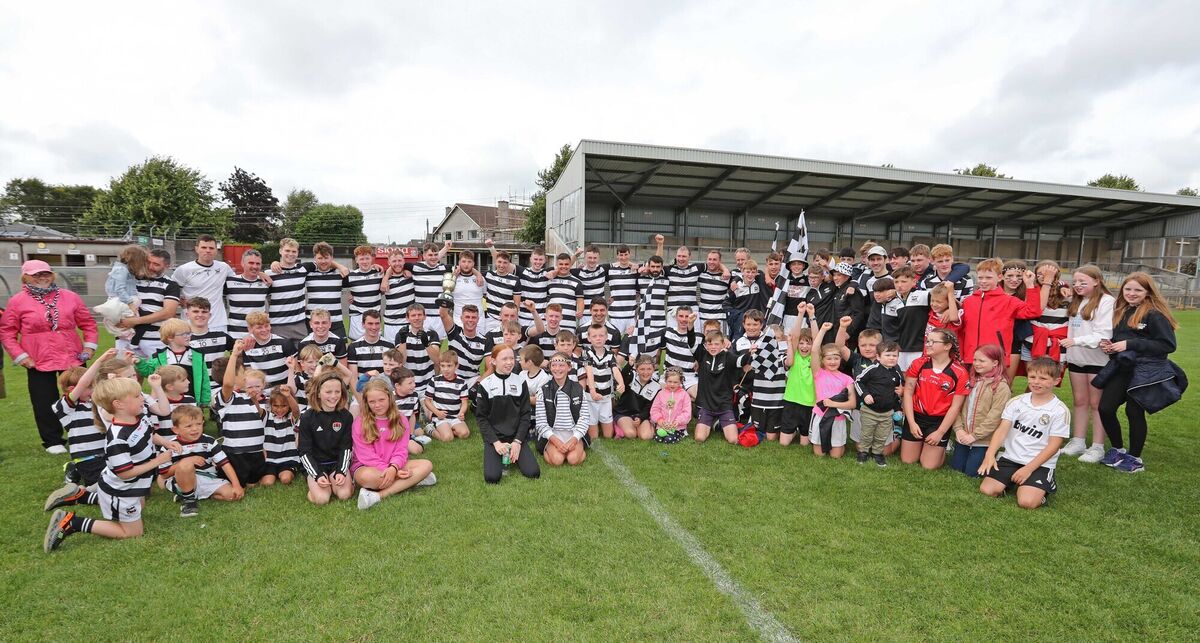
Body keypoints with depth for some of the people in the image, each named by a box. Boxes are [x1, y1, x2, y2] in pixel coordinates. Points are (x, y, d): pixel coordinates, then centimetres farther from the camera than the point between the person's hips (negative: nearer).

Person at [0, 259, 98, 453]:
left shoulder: (70, 297, 4)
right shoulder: (17, 301, -1)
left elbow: (88, 323, 9)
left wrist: (89, 346, 1)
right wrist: (19, 356, -5)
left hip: (73, 358, 2)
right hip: (38, 362, -1)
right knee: (45, 403, 6)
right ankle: (53, 441, 18)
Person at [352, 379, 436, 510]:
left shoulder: (401, 420, 0)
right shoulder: (360, 423, -8)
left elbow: (401, 451, -6)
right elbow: (367, 456, -13)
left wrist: (393, 468, -26)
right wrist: (387, 470, -23)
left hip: (394, 465, 5)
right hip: (366, 466, -5)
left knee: (427, 465, -21)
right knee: (367, 476, -41)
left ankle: (379, 495, -28)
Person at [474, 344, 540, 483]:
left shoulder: (520, 382, 1)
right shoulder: (485, 384, -4)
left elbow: (525, 415, 1)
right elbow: (481, 417, -2)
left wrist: (517, 441, -10)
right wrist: (496, 442, -13)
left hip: (517, 437, 2)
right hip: (493, 438, -1)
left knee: (533, 473, -16)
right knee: (492, 477, -22)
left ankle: (512, 455, 14)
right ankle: (500, 457, 11)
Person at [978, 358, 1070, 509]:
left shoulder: (1060, 411, -6)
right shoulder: (1016, 402, 3)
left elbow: (1053, 446, -8)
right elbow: (1002, 429, -3)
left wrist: (1028, 469, -14)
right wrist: (990, 454, -19)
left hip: (1040, 464, -2)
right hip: (1010, 458, 3)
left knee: (1026, 502, -21)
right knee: (986, 490, -14)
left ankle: (1046, 485, 10)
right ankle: (1012, 481, 15)